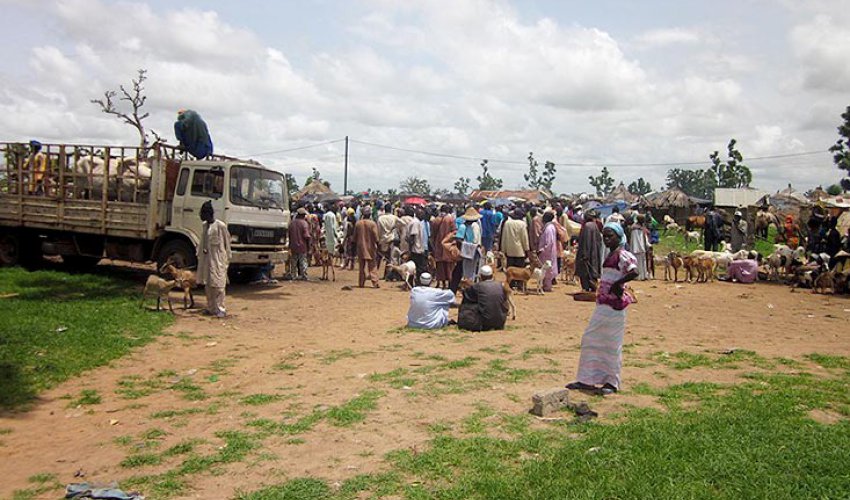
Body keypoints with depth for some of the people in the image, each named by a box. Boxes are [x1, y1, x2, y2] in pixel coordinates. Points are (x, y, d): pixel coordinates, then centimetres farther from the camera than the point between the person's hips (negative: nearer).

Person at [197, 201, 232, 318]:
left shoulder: (220, 226, -10)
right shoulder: (205, 225, 11)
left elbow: (227, 243, -6)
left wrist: (227, 259, -6)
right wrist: (199, 254, 17)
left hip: (217, 260, -7)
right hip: (206, 259, 7)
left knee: (218, 285, -6)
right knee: (207, 285, 9)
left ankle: (220, 309, -2)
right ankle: (210, 308, 17)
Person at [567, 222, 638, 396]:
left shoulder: (622, 255, -14)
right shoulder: (611, 255, 13)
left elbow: (634, 272, -30)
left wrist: (617, 284, -22)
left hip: (614, 304, -10)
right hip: (604, 303, 10)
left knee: (611, 343, 1)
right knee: (591, 339, 12)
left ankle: (612, 383, 14)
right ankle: (586, 380, 20)